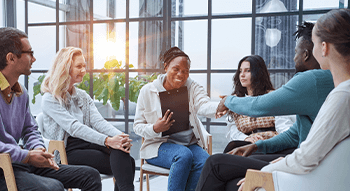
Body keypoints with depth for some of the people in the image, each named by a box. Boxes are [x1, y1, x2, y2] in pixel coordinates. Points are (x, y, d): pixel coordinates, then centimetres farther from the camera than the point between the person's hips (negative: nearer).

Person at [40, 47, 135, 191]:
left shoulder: (83, 96, 20)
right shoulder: (50, 99, -3)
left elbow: (98, 121, 4)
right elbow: (74, 128, -17)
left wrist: (120, 136, -17)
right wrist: (107, 141, -31)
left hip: (88, 144, 6)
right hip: (68, 152, -6)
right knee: (121, 165, -27)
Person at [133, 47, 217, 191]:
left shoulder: (192, 88, 4)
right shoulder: (147, 91, 1)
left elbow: (203, 106, -19)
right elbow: (138, 126, 2)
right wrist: (155, 129, -21)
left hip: (190, 143, 3)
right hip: (159, 145, -2)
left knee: (205, 162, -28)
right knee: (184, 155, -33)